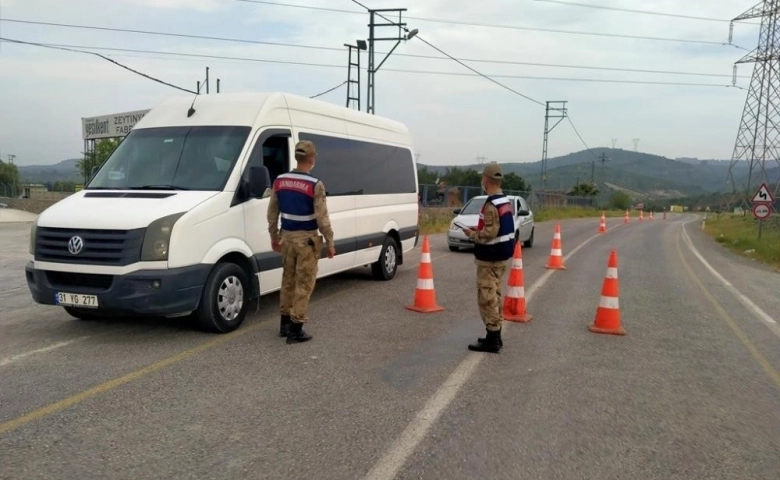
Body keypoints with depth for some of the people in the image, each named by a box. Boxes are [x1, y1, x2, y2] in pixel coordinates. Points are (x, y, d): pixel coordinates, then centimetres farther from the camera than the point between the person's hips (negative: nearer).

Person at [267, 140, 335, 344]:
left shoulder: (279, 181, 1)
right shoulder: (315, 185, -16)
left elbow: (272, 213, 8)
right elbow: (322, 218, -15)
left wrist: (274, 236, 19)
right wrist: (330, 242, -5)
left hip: (287, 237, 6)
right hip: (307, 239, -6)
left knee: (288, 280, 18)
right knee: (304, 284, 2)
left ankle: (285, 323, 27)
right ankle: (295, 329, 4)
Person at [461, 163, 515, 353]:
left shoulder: (491, 205, -21)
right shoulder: (505, 201, 10)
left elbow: (490, 233, -25)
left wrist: (472, 234, -10)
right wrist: (478, 230, 12)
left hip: (489, 258, -10)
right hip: (501, 255, 10)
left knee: (487, 297, -3)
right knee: (494, 295, 18)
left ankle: (492, 339, 1)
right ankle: (495, 335, 26)